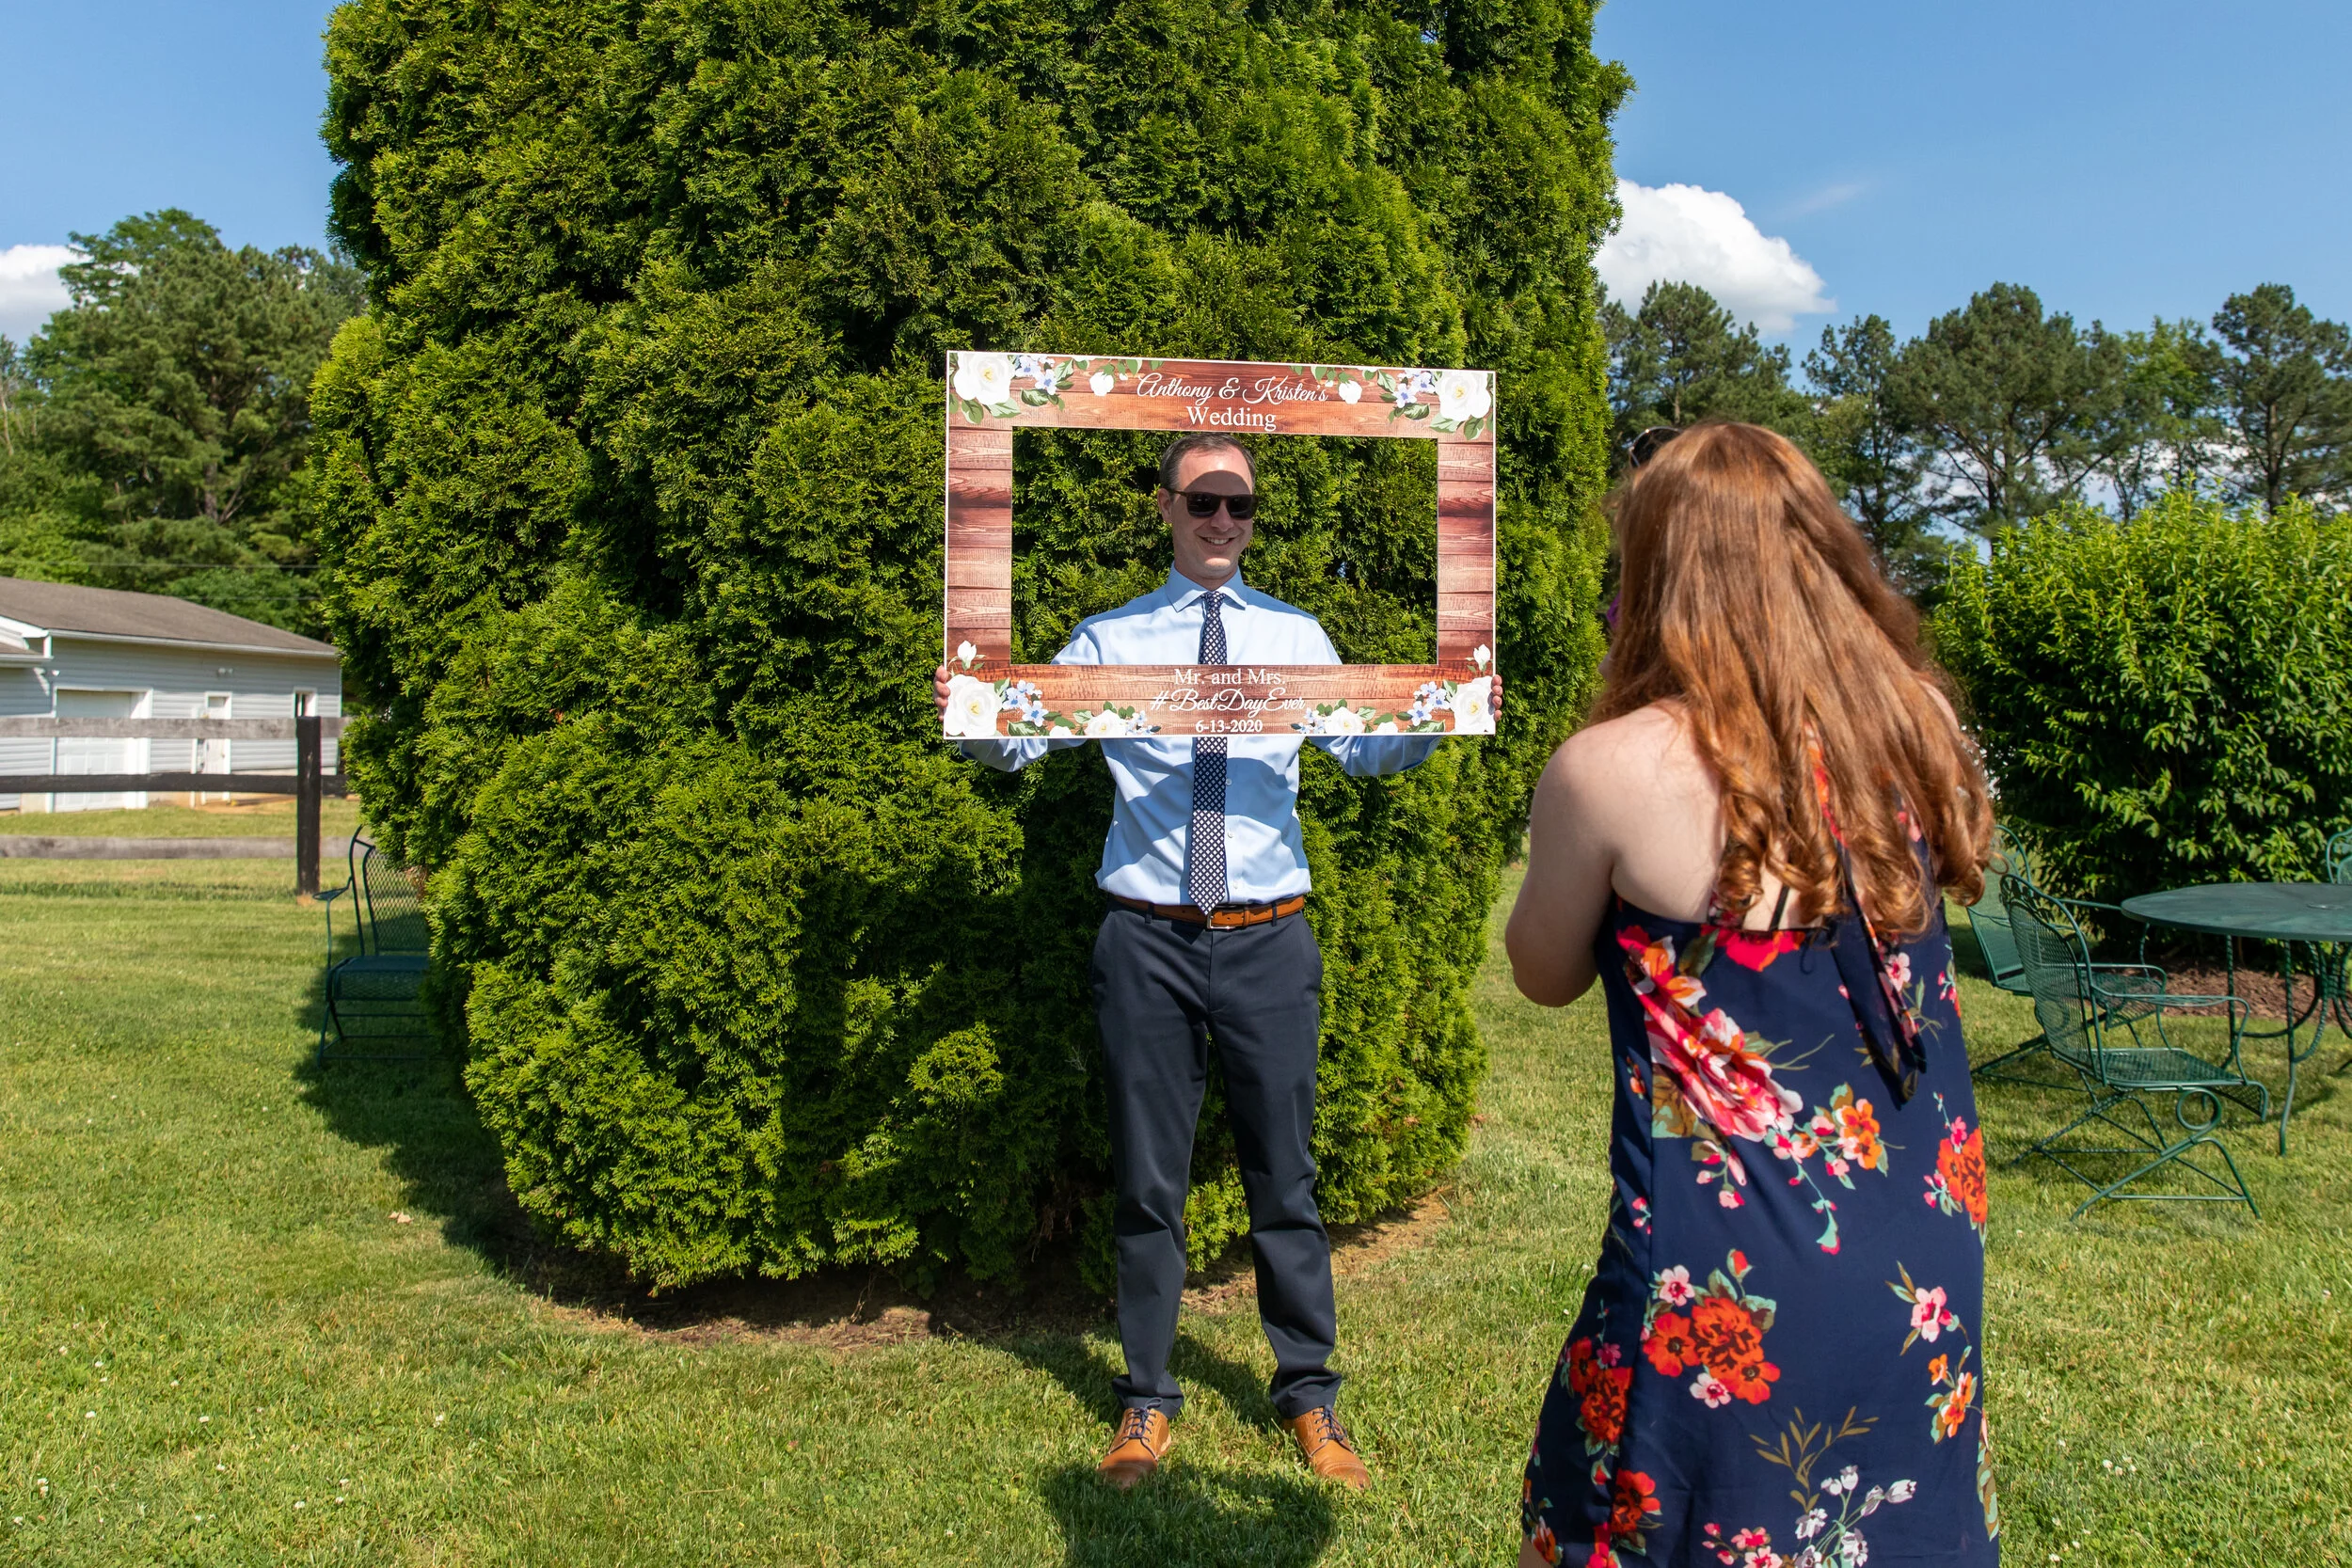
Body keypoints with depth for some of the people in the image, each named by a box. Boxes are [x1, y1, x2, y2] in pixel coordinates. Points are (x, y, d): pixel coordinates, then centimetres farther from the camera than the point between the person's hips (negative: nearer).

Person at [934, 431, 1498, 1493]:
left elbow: (1361, 749, 11)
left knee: (1283, 1174, 9)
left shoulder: (1296, 636, 10)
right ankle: (1148, 1399, 25)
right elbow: (1022, 742, 1)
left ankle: (1309, 1394, 26)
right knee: (1148, 1178, 9)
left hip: (1267, 938, 1)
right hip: (1148, 938, -1)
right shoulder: (1109, 639, 6)